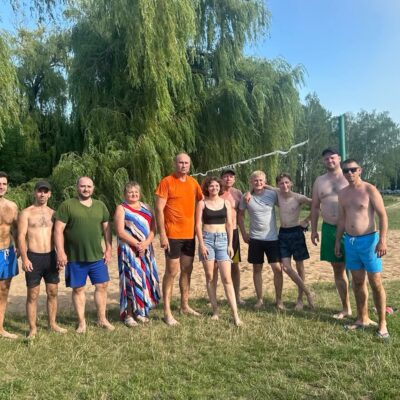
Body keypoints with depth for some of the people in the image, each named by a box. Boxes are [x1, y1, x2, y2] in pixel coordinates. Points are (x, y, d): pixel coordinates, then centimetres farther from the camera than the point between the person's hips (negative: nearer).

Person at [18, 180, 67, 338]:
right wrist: (24, 258, -18)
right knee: (33, 295, 2)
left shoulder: (53, 213, 11)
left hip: (51, 256, 4)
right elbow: (21, 236, -8)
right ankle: (32, 328, 12)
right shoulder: (26, 213, -1)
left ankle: (52, 324, 22)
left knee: (53, 292, 9)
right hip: (33, 257, -4)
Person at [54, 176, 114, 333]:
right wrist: (61, 252, -15)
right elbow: (58, 230, -9)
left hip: (97, 256, 4)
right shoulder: (67, 205, -6)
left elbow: (106, 228, 12)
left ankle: (102, 319, 23)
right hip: (75, 257, -3)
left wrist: (108, 249, 6)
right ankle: (81, 322, 22)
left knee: (102, 286, 8)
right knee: (78, 289, 8)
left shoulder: (100, 206, 8)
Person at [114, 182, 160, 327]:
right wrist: (137, 244, -16)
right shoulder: (121, 208, -1)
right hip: (129, 250, -5)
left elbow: (153, 228, 6)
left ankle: (140, 312, 17)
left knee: (145, 280, 6)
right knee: (131, 280, -6)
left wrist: (146, 243, -11)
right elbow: (120, 232, -11)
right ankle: (128, 315, 1)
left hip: (146, 250, 5)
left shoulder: (146, 208, 13)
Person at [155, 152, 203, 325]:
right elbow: (159, 209, -12)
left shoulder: (193, 182, 8)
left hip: (189, 234, 6)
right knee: (172, 272, -2)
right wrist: (162, 234, -17)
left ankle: (185, 306, 27)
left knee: (187, 270, 13)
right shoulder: (166, 182, -9)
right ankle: (167, 312, 7)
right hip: (172, 234, -6)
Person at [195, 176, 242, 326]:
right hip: (207, 239, -1)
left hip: (222, 239, 1)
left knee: (227, 278, -4)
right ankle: (215, 310, 14)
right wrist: (201, 244, -10)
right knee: (210, 276, 3)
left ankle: (235, 314, -4)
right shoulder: (202, 203, 2)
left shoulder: (226, 203, 7)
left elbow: (229, 224, 6)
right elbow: (198, 225, -2)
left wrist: (230, 244, 1)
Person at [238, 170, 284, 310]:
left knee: (277, 268, -3)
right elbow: (240, 215, 8)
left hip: (272, 238, -1)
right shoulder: (246, 197, -4)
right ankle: (259, 299, 21)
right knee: (257, 269, 8)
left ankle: (279, 299, 11)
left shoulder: (272, 194, -6)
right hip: (255, 238, 1)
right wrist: (244, 234, 3)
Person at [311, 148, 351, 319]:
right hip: (329, 229, 4)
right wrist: (314, 230, 9)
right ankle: (346, 308, 22)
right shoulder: (319, 181, 11)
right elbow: (315, 207, 13)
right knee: (337, 269, 10)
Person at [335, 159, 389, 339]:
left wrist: (382, 240, -17)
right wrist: (338, 241, 13)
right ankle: (363, 318, 24)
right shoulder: (343, 193, 8)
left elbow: (382, 215, -11)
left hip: (368, 240, -5)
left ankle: (382, 323, 10)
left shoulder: (370, 190, -9)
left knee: (376, 283, 0)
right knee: (358, 282, 12)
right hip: (350, 241, 5)